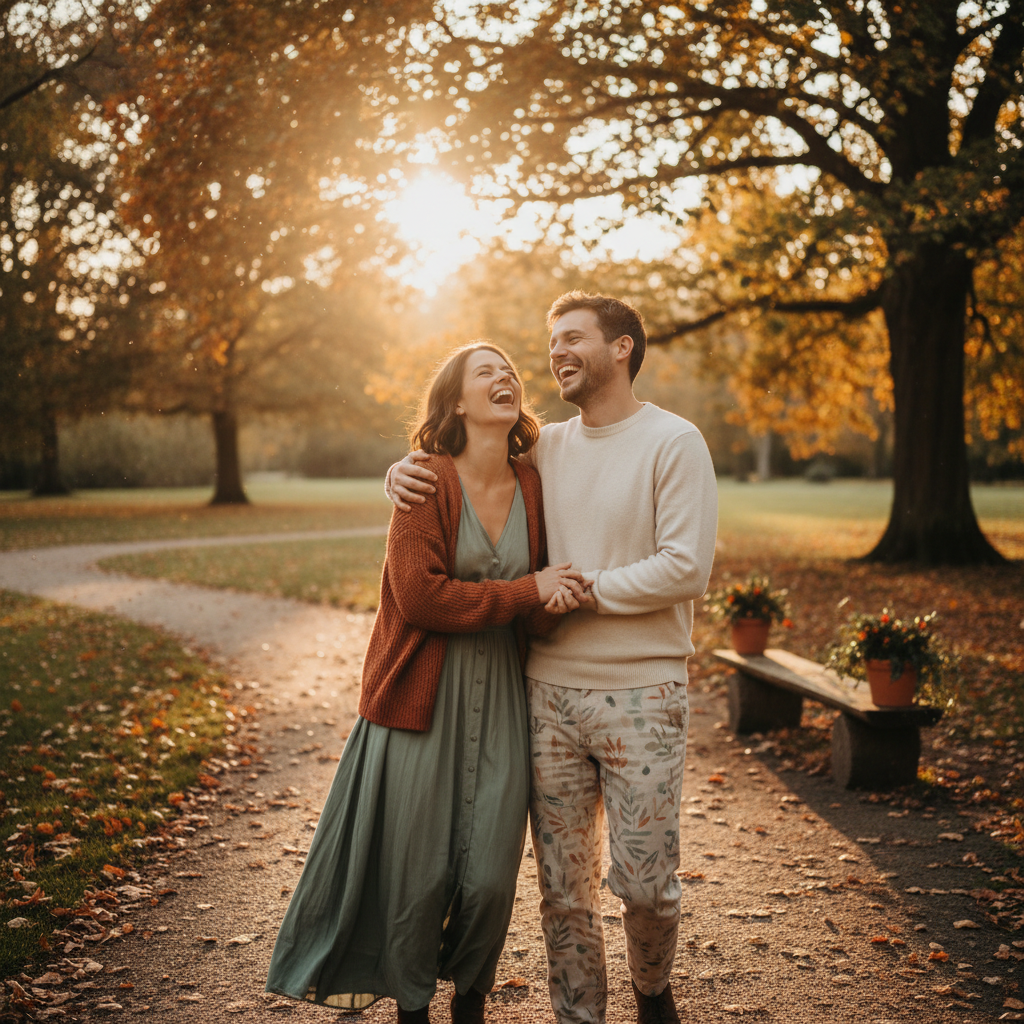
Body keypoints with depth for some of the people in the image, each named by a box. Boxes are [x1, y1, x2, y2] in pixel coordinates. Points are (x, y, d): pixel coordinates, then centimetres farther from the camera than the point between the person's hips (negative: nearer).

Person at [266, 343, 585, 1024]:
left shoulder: (531, 486, 7)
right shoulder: (427, 480, -7)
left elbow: (537, 607, 12)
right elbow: (418, 595, -16)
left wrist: (552, 603, -13)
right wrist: (524, 591, -13)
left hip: (500, 695, 4)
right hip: (423, 693, -4)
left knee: (491, 872, 3)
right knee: (420, 870, 3)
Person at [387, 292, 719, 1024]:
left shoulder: (674, 442, -4)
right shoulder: (543, 448, 10)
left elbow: (686, 568, -14)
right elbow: (464, 469, 23)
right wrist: (405, 474, 1)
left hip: (641, 694, -4)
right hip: (550, 693, 4)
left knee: (645, 882, 1)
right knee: (563, 884, 8)